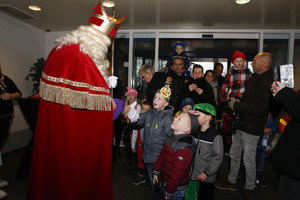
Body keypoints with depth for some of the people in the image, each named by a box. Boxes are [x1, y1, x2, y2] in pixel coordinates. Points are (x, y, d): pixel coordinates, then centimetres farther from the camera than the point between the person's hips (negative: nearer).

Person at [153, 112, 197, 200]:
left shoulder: (184, 150, -31)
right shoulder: (171, 137, -6)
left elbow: (176, 175, -24)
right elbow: (162, 155, 5)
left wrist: (169, 192, -15)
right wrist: (156, 172, 10)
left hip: (175, 189, -7)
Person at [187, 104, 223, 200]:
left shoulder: (216, 137, -13)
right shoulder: (195, 133, 4)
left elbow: (217, 158, -13)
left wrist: (206, 173, -14)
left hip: (206, 178, -5)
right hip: (191, 175, 5)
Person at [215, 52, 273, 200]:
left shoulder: (267, 82, -18)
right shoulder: (255, 78, 13)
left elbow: (260, 109, -27)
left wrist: (237, 105, -19)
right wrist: (235, 104, 7)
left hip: (251, 128, -9)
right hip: (241, 124, 9)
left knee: (248, 160, 5)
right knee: (234, 155, 17)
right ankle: (231, 182, 35)